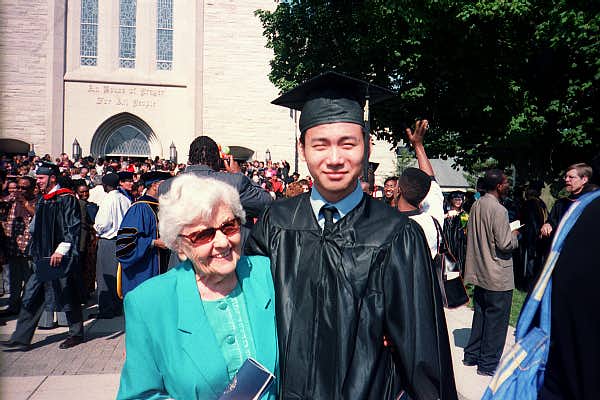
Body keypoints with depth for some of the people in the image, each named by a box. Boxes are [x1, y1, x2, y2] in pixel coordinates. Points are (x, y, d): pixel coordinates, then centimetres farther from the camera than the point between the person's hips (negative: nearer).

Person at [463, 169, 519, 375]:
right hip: (498, 277, -8)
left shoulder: (476, 206, 5)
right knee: (496, 319, 4)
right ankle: (488, 364, 14)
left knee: (480, 314, 19)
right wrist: (514, 235, 0)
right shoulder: (498, 210, -20)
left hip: (480, 273, 8)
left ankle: (472, 355, 29)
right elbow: (505, 244, -21)